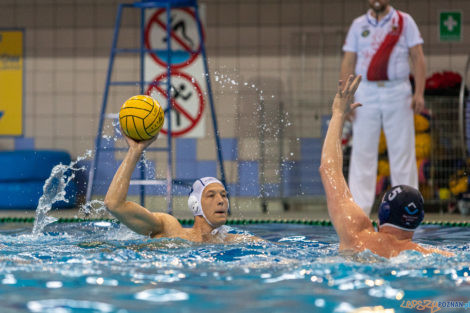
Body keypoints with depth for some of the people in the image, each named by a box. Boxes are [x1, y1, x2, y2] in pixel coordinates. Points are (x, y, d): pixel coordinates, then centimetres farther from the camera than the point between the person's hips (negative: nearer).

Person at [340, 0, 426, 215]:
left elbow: (418, 58, 2)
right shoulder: (358, 26, 10)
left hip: (398, 92, -1)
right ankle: (359, 209, -2)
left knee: (402, 151, 0)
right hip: (366, 93, 1)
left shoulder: (405, 22, 7)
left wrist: (419, 93, -8)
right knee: (362, 152, -3)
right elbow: (348, 63, 8)